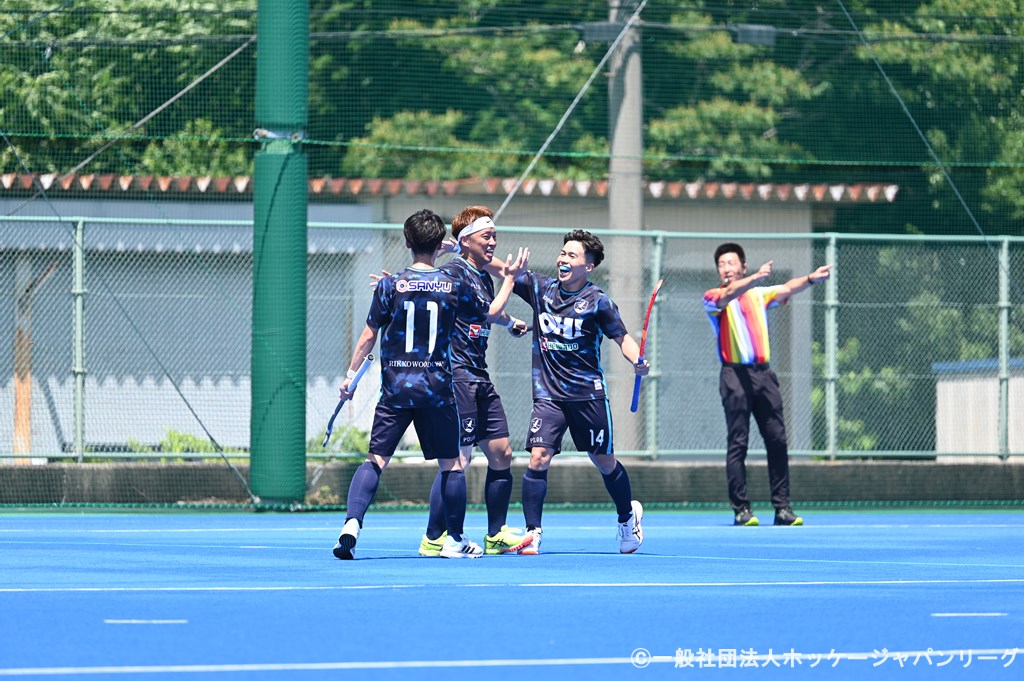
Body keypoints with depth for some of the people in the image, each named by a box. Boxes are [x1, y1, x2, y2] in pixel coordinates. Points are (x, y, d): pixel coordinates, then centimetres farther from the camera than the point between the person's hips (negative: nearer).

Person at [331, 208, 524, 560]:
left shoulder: (390, 285, -2)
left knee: (376, 459, 0)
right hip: (437, 386, 0)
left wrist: (351, 374, 12)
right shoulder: (455, 287, 0)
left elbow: (369, 336, 0)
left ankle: (352, 524, -19)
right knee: (451, 463, 12)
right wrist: (509, 278, 32)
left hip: (396, 386, 0)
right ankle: (455, 539, 17)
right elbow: (491, 313, 18)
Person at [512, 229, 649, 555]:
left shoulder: (597, 301, -7)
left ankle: (628, 516, 36)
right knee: (538, 459, -15)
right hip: (548, 394, 2)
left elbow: (622, 337, -2)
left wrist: (637, 360, -22)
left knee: (605, 463, 11)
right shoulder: (540, 288, 1)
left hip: (588, 394, -2)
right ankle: (532, 532, -12)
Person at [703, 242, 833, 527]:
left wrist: (810, 278, -18)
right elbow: (729, 295, -18)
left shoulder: (758, 294, 17)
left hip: (762, 373, 4)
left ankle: (782, 507, 3)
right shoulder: (713, 298, 4)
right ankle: (741, 509, -4)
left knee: (777, 441, 0)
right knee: (738, 444, -5)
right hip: (735, 374, -4)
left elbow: (787, 289, 2)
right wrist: (756, 277, -35)